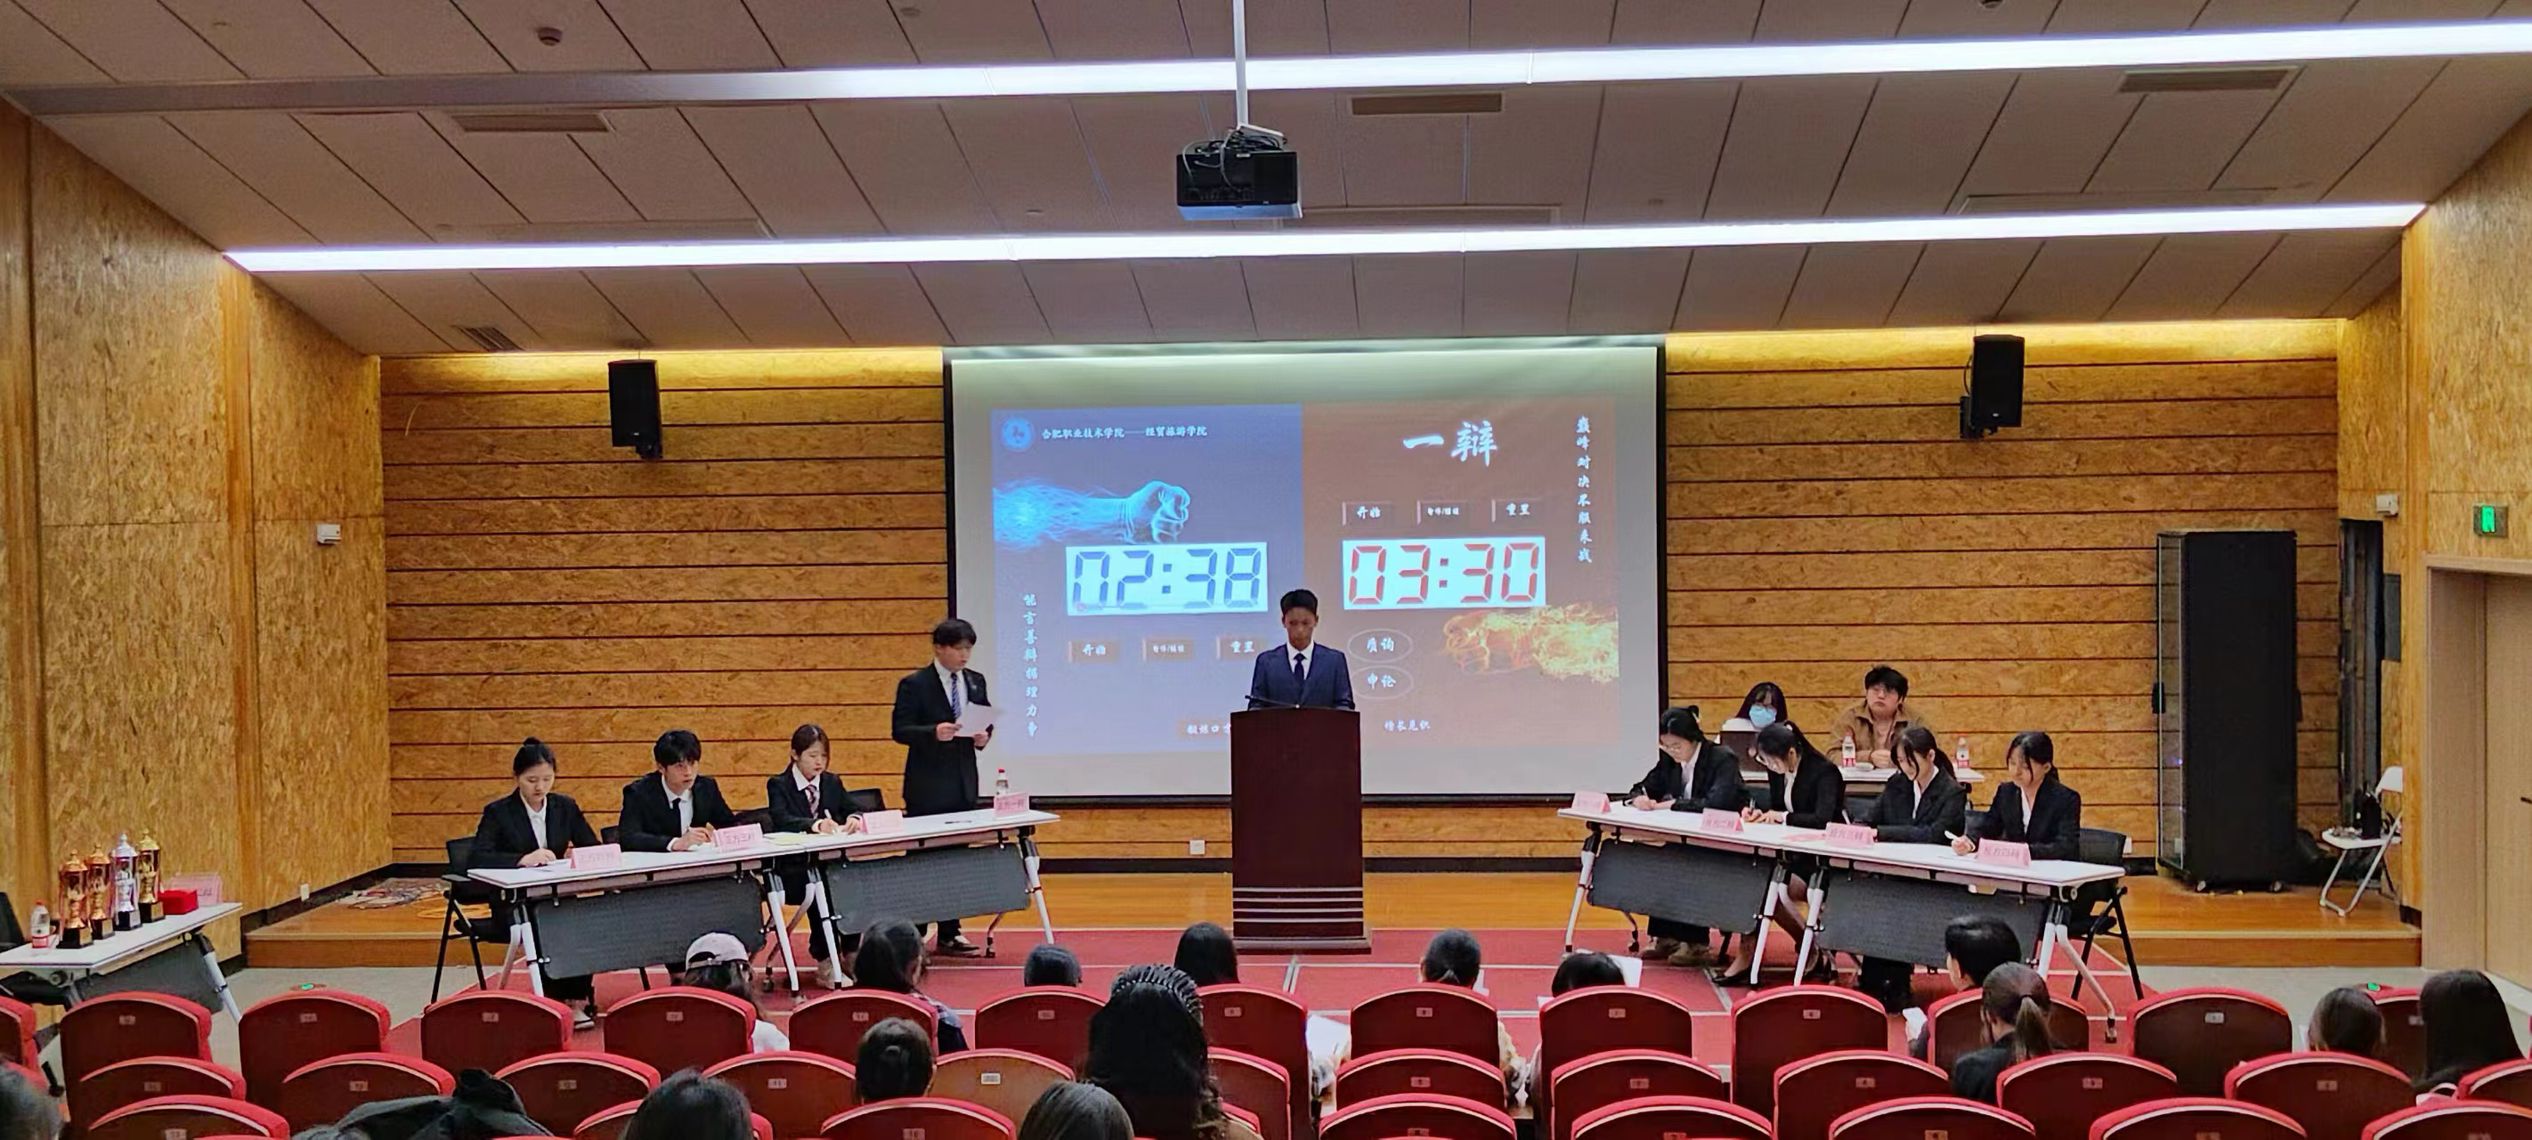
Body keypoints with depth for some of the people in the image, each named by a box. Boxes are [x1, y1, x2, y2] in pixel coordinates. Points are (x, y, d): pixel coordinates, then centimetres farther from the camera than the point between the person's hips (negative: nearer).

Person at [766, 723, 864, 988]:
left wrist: (854, 818, -18)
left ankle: (851, 952, -14)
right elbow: (781, 820, -17)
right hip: (793, 869, -4)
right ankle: (825, 963, -24)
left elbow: (852, 809, 8)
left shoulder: (832, 783, 16)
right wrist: (815, 824, -35)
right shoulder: (778, 785, 1)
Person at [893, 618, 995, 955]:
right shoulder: (914, 684, -7)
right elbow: (899, 730, -11)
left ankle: (950, 933, 14)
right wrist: (933, 733, -27)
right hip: (928, 786, -5)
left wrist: (984, 736, -5)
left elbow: (987, 721, 17)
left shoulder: (976, 681, 11)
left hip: (964, 783, 5)